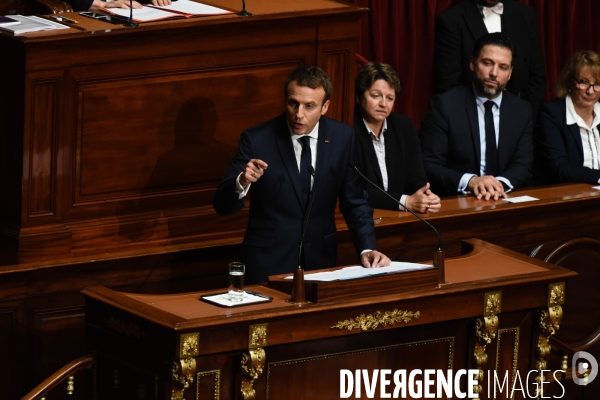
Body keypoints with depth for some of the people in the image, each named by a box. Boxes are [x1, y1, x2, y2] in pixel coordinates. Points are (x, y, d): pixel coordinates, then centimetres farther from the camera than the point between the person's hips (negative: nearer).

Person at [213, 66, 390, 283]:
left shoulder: (342, 137, -1)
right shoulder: (257, 139, -9)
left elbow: (355, 203, 7)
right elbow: (222, 205, -10)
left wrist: (367, 249, -8)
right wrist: (242, 182, -30)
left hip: (321, 258, 3)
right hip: (268, 263, -3)